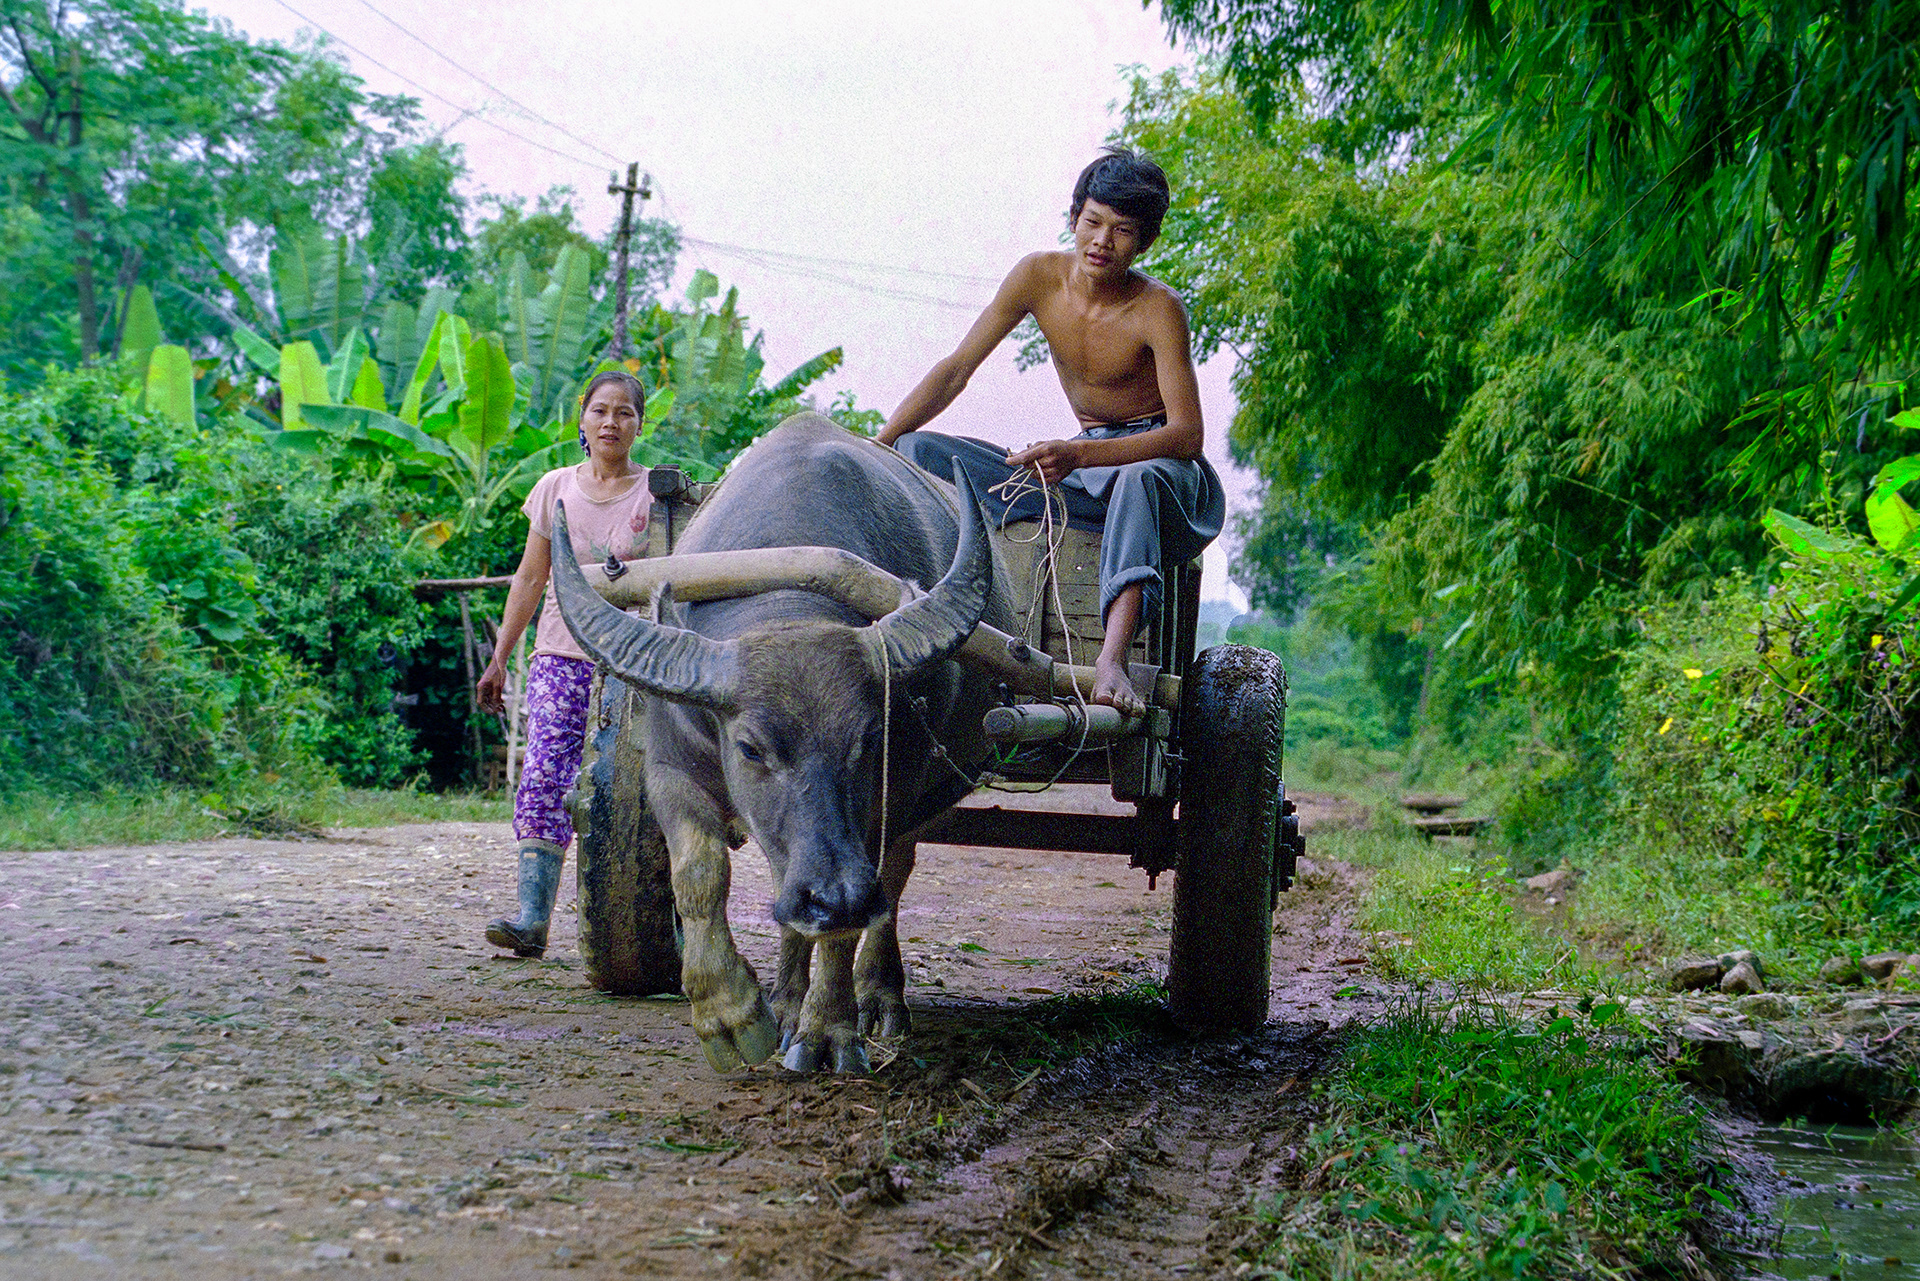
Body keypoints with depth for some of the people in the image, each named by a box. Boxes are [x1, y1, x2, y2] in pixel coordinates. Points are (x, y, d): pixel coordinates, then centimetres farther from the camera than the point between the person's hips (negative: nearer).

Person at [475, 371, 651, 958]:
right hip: (560, 656, 2)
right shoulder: (555, 488, 9)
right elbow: (529, 579, 13)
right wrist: (499, 659, 12)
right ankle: (532, 919, -17)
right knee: (543, 782, -12)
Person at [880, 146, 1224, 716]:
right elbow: (956, 369, -1)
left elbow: (1187, 433, -24)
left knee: (1138, 479, -44)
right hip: (1082, 474, 6)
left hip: (1158, 464, -6)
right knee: (919, 452, -8)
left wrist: (1078, 455, -38)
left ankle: (1112, 659, -60)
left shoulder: (1157, 309, -17)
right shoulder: (1041, 275, -4)